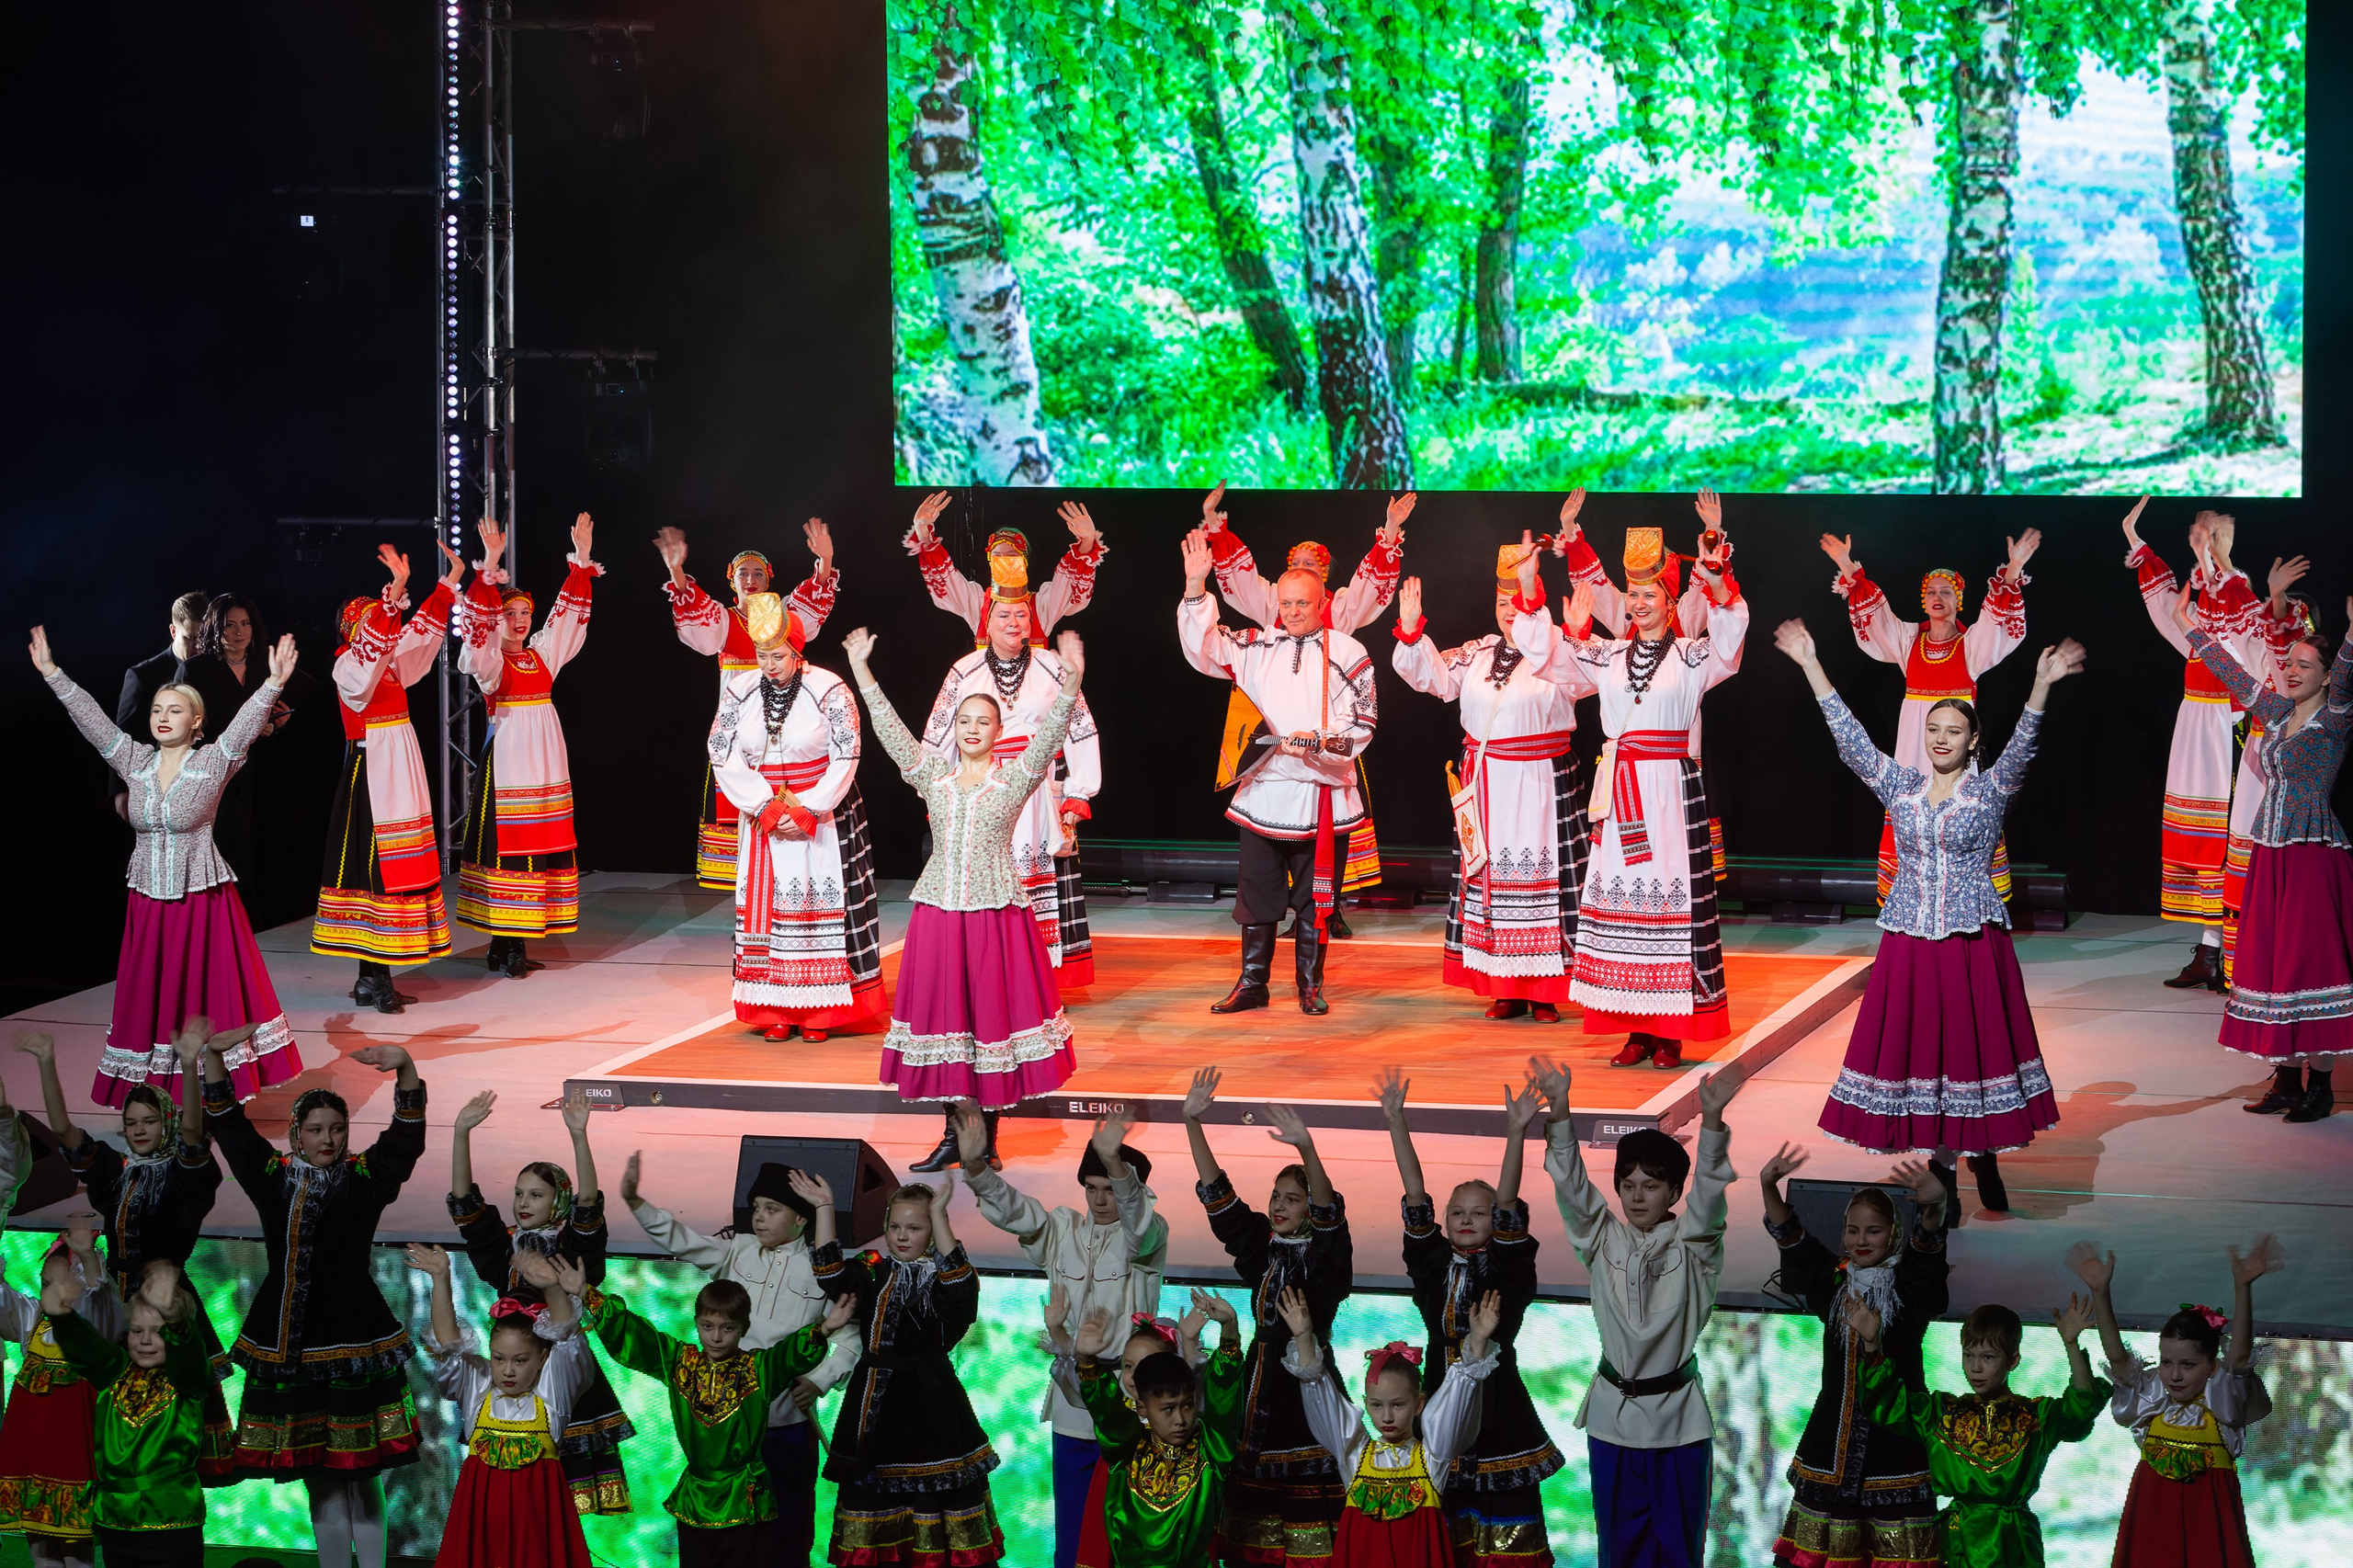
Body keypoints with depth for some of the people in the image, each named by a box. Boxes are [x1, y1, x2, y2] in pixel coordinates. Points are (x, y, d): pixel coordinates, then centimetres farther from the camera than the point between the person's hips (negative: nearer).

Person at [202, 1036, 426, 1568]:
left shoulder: (366, 1177, 2)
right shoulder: (272, 1176, 8)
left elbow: (407, 1137, -11)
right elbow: (228, 1125, 5)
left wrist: (405, 1071, -27)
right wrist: (211, 1057, -8)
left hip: (352, 1338, -3)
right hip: (285, 1340, 3)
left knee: (361, 1471, -2)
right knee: (317, 1474, 9)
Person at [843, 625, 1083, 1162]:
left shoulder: (1015, 778, 1)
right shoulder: (933, 774, 8)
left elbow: (1049, 735, -12)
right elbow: (891, 731, 3)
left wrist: (1070, 684, -27)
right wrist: (861, 673, -4)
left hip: (996, 911, -2)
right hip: (939, 911, 2)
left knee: (993, 1011, 0)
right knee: (943, 1014, 5)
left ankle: (988, 1136, 9)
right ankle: (952, 1134, 13)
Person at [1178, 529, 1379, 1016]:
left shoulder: (1348, 654, 1)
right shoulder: (1257, 648, 9)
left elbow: (1361, 721, -2)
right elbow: (1204, 649, -2)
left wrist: (1321, 742, -20)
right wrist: (1196, 587, -12)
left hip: (1323, 794, -2)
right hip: (1262, 789, 2)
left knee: (1315, 898, 4)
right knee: (1257, 890, 7)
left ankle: (1311, 985, 15)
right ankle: (1252, 983, 16)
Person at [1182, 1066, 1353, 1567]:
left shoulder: (1324, 1253, -6)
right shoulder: (1261, 1245, 9)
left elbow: (1328, 1213, -25)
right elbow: (1217, 1194, 5)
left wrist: (1307, 1149, -42)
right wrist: (1192, 1123, -6)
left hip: (1307, 1379, -6)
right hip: (1262, 1380, 6)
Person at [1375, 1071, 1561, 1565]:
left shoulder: (1505, 1267, -3)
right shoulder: (1434, 1265, 5)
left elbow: (1508, 1208, -16)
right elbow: (1416, 1200, -1)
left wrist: (1516, 1133, -30)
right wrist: (1396, 1122, -9)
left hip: (1496, 1403, -3)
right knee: (1442, 1525, 7)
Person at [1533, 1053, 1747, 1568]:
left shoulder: (1691, 1245, -5)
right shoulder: (1604, 1241, 1)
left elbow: (1709, 1191, -22)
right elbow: (1571, 1183, -12)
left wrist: (1712, 1118, -41)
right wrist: (1558, 1108, -28)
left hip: (1678, 1416, -2)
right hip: (1613, 1411, 2)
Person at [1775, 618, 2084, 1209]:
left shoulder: (1990, 790, -1)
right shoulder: (1901, 787, 6)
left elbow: (2021, 748, -17)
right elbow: (1850, 738, 3)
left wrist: (2040, 688, -33)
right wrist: (1811, 666, -3)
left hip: (1972, 939, -3)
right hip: (1909, 939, 3)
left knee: (1976, 1039, -1)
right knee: (1914, 1042, 3)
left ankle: (1984, 1156, 7)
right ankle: (1935, 1150, 12)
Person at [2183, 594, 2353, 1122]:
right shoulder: (2277, 712, 13)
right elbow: (2233, 674, 24)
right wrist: (2188, 626, 31)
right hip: (2270, 854, 7)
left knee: (2310, 958, -7)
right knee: (2268, 958, 6)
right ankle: (2285, 1077, 13)